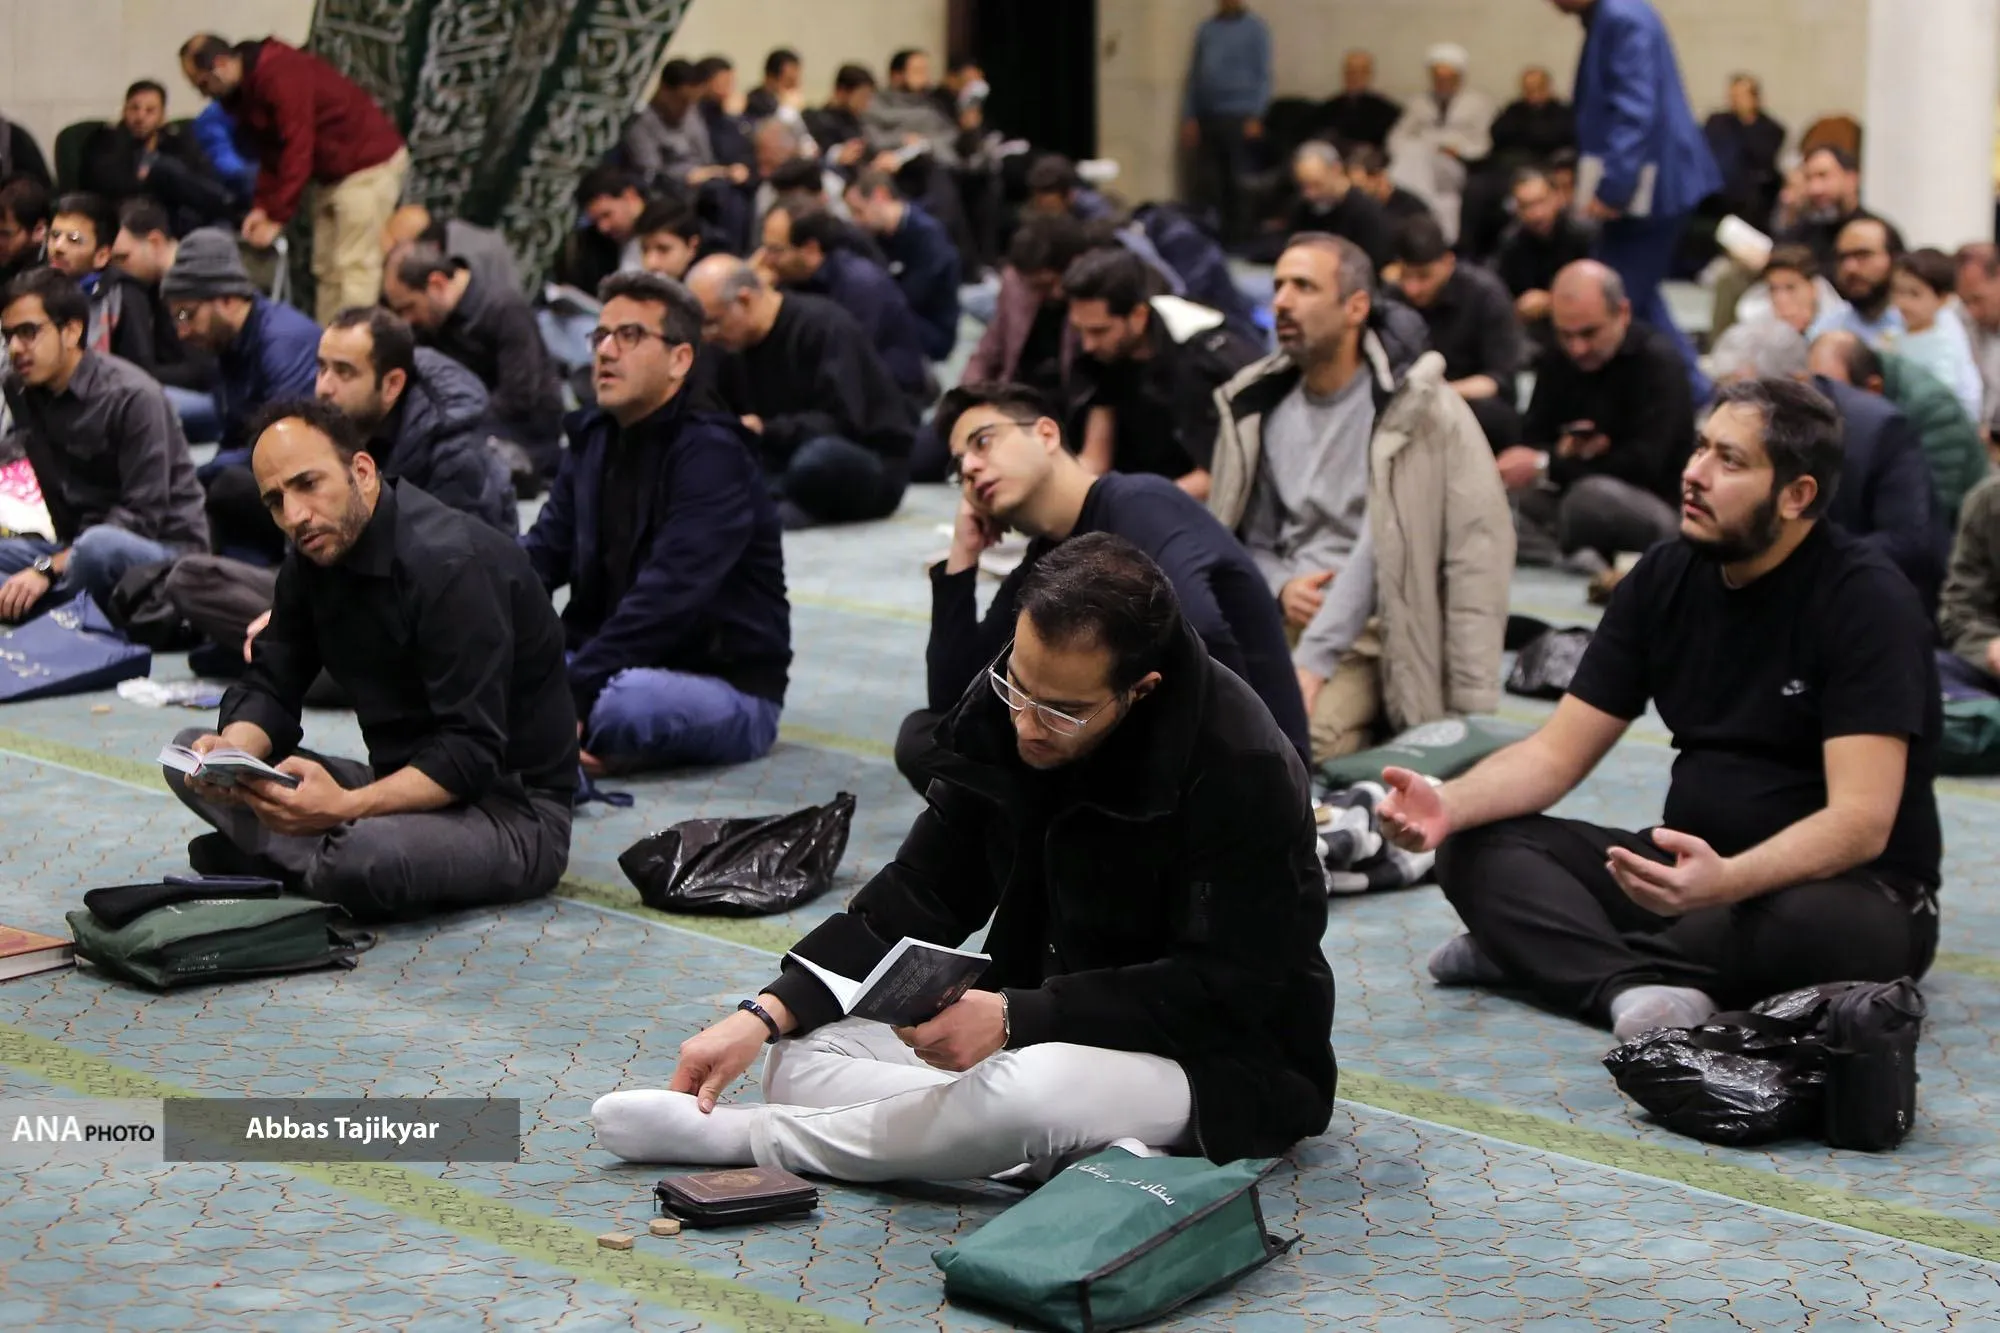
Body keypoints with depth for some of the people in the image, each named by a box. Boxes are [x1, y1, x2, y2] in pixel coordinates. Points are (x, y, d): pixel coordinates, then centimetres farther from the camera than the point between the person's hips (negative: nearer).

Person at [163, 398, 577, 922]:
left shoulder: (451, 562, -22)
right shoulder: (314, 554, 5)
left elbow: (471, 753, -26)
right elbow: (270, 686, 6)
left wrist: (347, 805, -37)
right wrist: (233, 750, -17)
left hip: (512, 811, -8)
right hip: (402, 787, 9)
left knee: (364, 855, -40)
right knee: (190, 755, 2)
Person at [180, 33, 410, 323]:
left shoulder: (280, 76, -24)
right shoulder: (245, 88, 7)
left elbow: (298, 150, -27)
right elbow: (271, 153, 9)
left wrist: (277, 218, -25)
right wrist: (262, 206, -3)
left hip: (369, 161, -10)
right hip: (332, 173, 10)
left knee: (355, 267, -15)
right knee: (326, 271, 7)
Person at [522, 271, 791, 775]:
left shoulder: (711, 456, -17)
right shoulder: (594, 438, 9)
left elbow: (666, 599, -27)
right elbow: (542, 554, 1)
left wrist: (572, 696, -33)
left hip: (729, 691, -6)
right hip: (618, 666, 6)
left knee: (628, 701, -37)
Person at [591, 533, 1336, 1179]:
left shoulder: (1239, 769, -24)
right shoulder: (1000, 712, -5)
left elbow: (1224, 991, -24)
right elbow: (922, 895, 1)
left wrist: (1014, 1019, -32)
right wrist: (769, 1014, -11)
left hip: (1223, 1067, -7)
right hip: (1046, 1029, 7)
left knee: (1028, 1088, -38)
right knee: (805, 1058, -11)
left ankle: (741, 1137, -16)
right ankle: (1095, 1151, -21)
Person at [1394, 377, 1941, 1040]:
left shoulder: (1865, 601, -16)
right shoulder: (1665, 578, 1)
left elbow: (1862, 822, -26)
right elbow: (1557, 753, 1)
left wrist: (1726, 881, -44)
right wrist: (1449, 803, -20)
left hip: (1839, 885, -6)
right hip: (1691, 869, 6)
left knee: (1823, 926, -41)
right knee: (1477, 847, -11)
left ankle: (1545, 953, -24)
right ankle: (1633, 986, -36)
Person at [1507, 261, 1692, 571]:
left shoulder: (1659, 363, -14)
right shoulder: (1556, 362, 7)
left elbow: (1644, 465, -23)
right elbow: (1532, 440, 4)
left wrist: (1546, 466, -26)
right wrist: (1561, 454, -21)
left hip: (1655, 507, -5)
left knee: (1594, 493, -39)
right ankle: (1585, 566, -29)